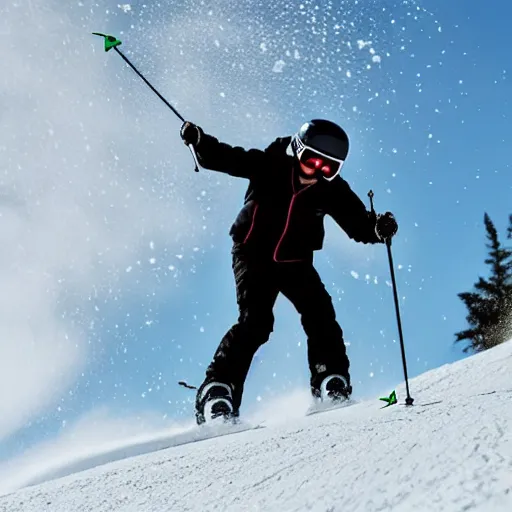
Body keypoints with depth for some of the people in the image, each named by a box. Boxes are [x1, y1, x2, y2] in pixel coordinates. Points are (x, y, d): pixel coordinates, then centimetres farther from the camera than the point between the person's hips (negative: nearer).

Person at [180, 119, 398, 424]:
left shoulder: (332, 189, -10)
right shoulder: (269, 166, -17)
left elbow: (357, 223, -11)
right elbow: (225, 158, -17)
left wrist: (378, 228, -32)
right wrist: (199, 141, -35)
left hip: (295, 262, 4)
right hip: (253, 254, -4)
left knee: (321, 315, -13)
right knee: (256, 322, -19)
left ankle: (331, 386, -1)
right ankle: (216, 393, -17)